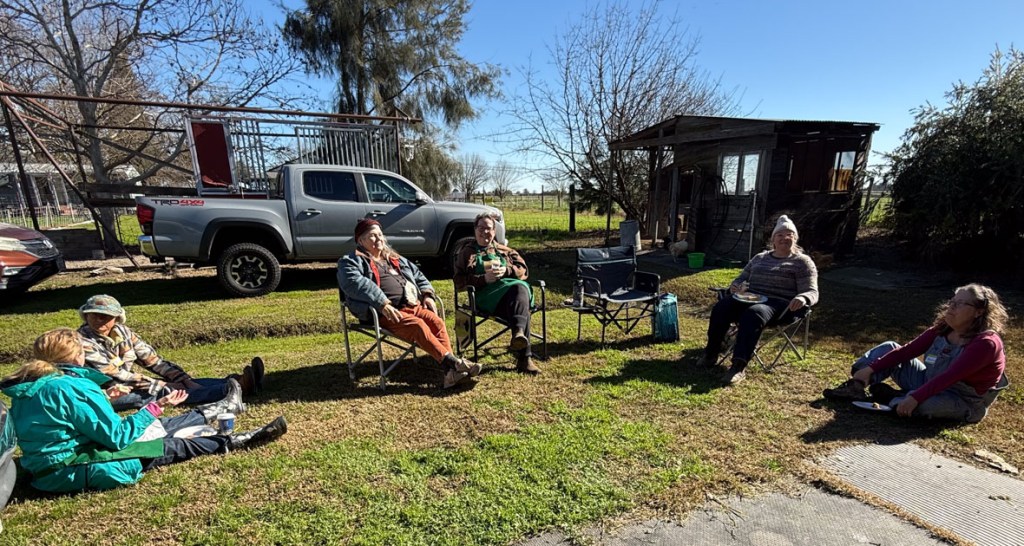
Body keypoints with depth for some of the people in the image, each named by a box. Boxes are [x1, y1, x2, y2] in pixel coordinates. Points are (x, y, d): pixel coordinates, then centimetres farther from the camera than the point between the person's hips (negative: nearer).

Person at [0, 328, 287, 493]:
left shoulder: (29, 387, 4)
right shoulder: (72, 387, -26)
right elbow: (117, 437, -24)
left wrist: (100, 399, 25)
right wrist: (155, 407, -19)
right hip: (72, 472, -9)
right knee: (175, 446, 3)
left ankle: (213, 413, 41)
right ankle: (237, 441, 18)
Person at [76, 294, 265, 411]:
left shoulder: (121, 332, 2)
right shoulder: (82, 341, -15)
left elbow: (153, 360, -2)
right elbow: (113, 375, -21)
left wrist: (186, 380, -15)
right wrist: (161, 386, -24)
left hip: (128, 384, 6)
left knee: (182, 383, -15)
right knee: (170, 389, -27)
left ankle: (237, 381, -30)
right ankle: (238, 387, -45)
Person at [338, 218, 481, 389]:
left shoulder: (394, 258, 29)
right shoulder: (350, 261, 7)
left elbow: (417, 274, 33)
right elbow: (355, 283, -14)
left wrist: (427, 294, 11)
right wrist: (383, 304, -27)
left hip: (412, 305, 6)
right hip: (384, 313, -6)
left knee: (436, 321, -20)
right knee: (418, 325, -30)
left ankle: (450, 371, -27)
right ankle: (453, 362, -30)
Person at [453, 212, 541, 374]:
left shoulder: (504, 250, 29)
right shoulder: (466, 253, 21)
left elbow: (523, 271, 17)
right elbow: (459, 281, 9)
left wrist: (506, 271, -5)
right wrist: (484, 279, -7)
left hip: (514, 287, 3)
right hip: (486, 295, -3)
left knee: (521, 289, -36)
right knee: (521, 306, -35)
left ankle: (519, 334, -53)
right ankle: (525, 357, -45)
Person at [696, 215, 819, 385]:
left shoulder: (802, 262, 8)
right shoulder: (760, 257, 23)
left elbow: (812, 292, -1)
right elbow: (742, 278, 27)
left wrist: (802, 298, -27)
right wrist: (735, 286, 0)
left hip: (777, 304, -5)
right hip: (750, 298, 5)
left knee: (753, 314, -39)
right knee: (720, 307, -26)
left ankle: (739, 366, -46)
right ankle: (711, 354, -17)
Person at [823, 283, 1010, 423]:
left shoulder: (986, 343, -23)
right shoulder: (942, 329, -1)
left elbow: (949, 377, -33)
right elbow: (907, 351, -5)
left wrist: (915, 398, -41)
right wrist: (870, 369, -14)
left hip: (962, 401, -7)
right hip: (929, 384, 7)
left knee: (925, 403, -41)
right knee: (890, 348, -1)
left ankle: (892, 399, -8)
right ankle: (855, 387, -19)